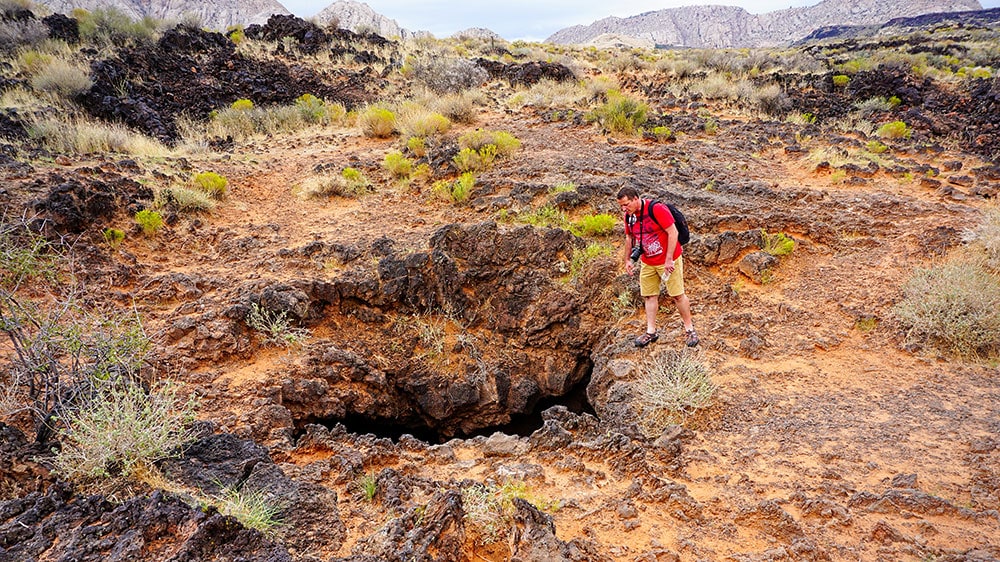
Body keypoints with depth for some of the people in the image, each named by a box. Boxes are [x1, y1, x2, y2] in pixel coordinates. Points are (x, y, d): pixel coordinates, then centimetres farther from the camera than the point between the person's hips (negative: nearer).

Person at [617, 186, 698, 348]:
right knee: (649, 296, 7)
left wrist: (669, 259, -22)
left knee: (677, 295, 1)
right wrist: (628, 260, 12)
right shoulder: (629, 216, 0)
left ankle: (689, 329, 15)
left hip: (668, 260, -6)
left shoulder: (657, 209, -22)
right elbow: (629, 238, 15)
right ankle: (651, 332, 16)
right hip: (647, 262, 6)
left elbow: (673, 232, -22)